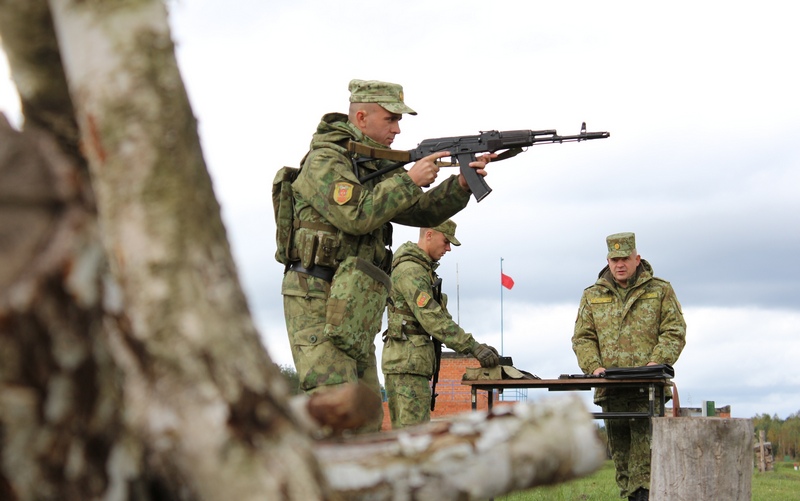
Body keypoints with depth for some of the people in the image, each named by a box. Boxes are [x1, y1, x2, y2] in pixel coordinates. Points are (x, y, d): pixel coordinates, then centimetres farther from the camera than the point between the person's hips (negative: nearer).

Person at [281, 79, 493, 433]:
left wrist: (462, 184, -2)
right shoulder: (324, 159, -10)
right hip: (318, 303, -9)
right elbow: (356, 216, -23)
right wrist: (409, 180, -16)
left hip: (352, 309, 9)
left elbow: (423, 213, 14)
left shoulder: (375, 165, 17)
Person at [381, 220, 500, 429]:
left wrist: (476, 345, 8)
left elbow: (440, 314, 18)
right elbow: (431, 318, -23)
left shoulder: (424, 268, 19)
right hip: (408, 359, -10)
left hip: (408, 359, 10)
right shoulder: (410, 270, -14)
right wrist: (473, 347, -24)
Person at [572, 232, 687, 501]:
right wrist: (593, 366, -7)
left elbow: (674, 331, 2)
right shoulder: (593, 296, 14)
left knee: (644, 446, -11)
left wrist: (656, 362, -13)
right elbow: (582, 337, 10)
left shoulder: (660, 291, 8)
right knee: (619, 449, 6)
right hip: (610, 387, 3)